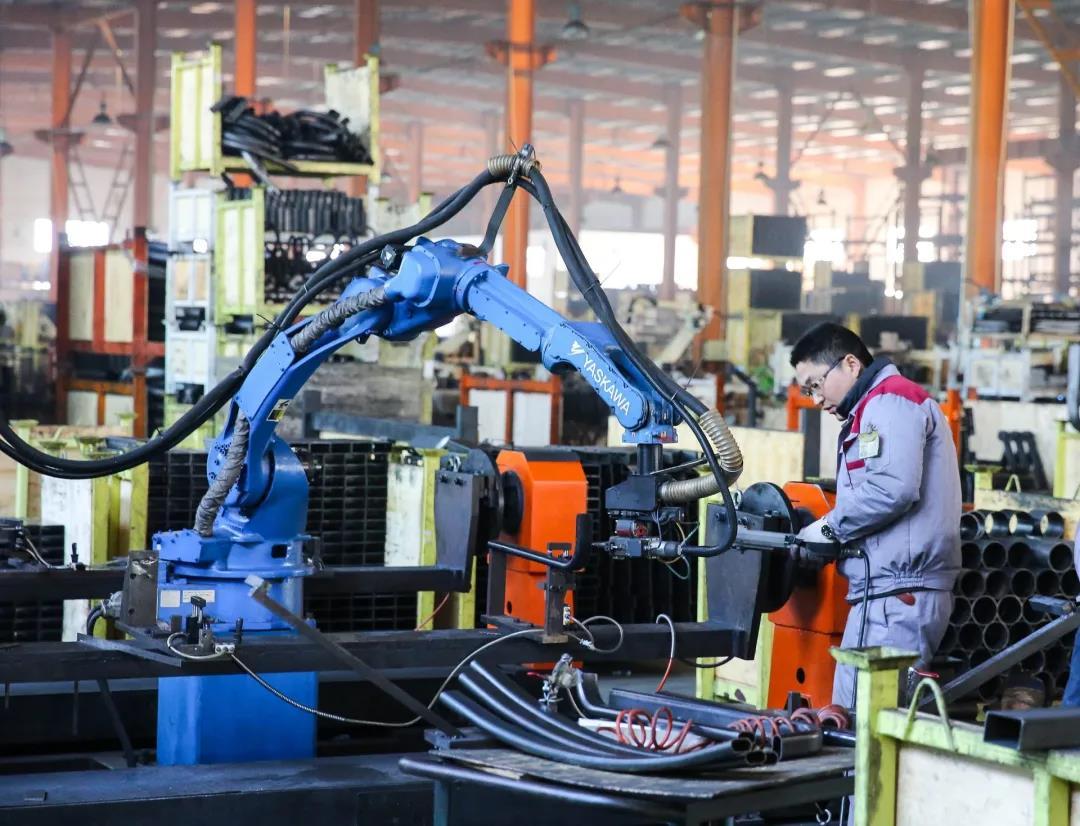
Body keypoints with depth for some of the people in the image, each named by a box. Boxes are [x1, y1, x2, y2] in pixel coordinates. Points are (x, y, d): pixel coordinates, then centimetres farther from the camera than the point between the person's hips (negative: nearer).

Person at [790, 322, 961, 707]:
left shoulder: (890, 400, -7)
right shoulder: (869, 411, 26)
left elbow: (893, 488, -20)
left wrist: (829, 526, -8)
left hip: (898, 593, -10)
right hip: (885, 592, 10)